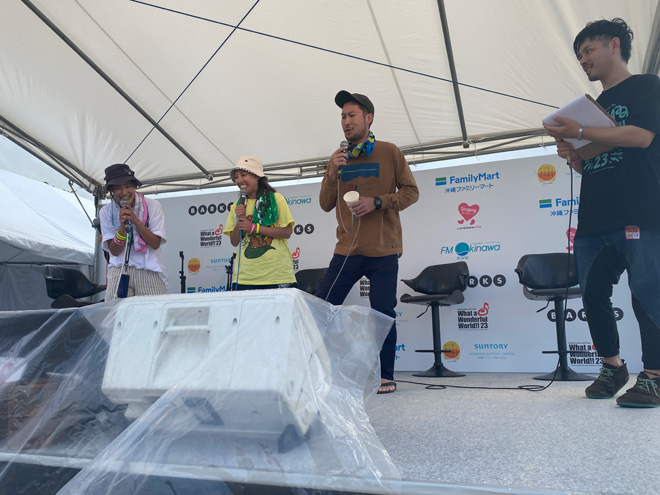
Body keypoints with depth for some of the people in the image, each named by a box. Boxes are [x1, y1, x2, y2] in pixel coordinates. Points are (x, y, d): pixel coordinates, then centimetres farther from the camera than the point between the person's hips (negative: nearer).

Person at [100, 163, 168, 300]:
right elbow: (114, 251, 0)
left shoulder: (152, 206, 0)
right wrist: (122, 226, -15)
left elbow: (155, 244, -6)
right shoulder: (106, 212, 5)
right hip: (119, 271, 1)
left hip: (149, 271, -1)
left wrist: (135, 220, -15)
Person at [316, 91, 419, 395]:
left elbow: (411, 192, 1)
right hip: (347, 249, 3)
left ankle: (386, 377, 13)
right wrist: (332, 173, -6)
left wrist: (377, 202, -13)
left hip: (383, 250, -3)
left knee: (382, 313, -3)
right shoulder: (339, 157, 12)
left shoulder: (389, 152, 3)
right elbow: (326, 205, 10)